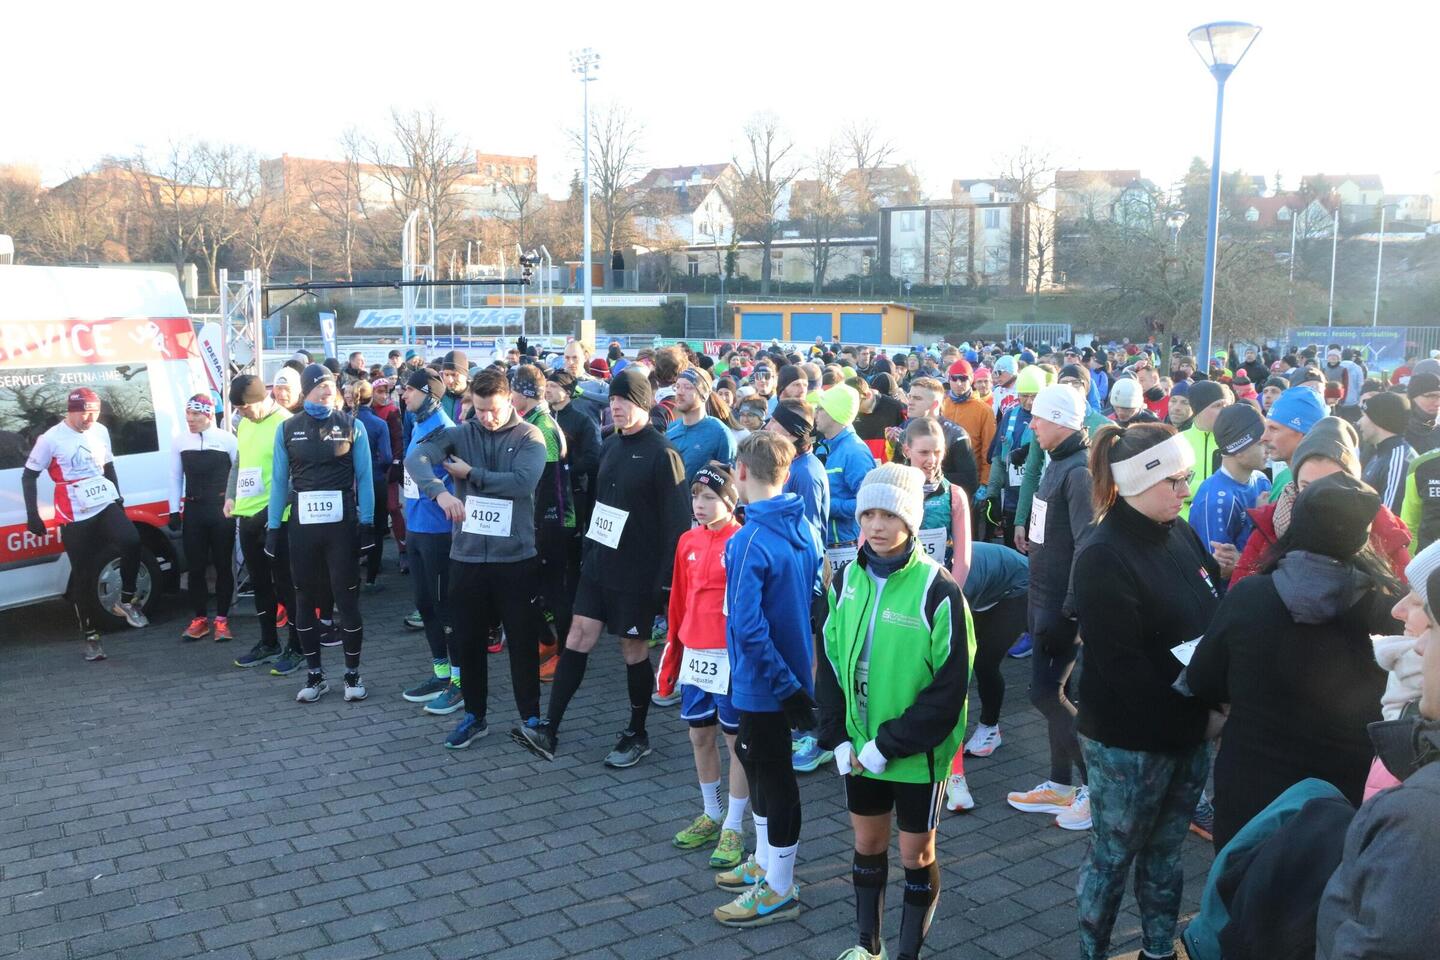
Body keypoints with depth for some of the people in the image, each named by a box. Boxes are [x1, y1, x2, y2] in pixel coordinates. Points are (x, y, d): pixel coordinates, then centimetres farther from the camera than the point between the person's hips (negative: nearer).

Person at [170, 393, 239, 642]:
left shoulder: (227, 439, -6)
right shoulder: (179, 442, 5)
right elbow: (175, 477, 10)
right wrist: (174, 510, 7)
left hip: (222, 509, -3)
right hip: (193, 510, 3)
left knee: (223, 565, 4)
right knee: (195, 567, 6)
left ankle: (222, 620, 11)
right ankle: (200, 619, 16)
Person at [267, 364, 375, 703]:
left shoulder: (352, 427, 0)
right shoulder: (288, 429, 4)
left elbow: (364, 478, -1)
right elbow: (280, 480, 5)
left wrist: (366, 523, -7)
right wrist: (273, 528, 2)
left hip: (342, 523, -2)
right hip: (302, 525, 2)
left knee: (347, 599, 1)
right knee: (304, 600, 8)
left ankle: (353, 674, 14)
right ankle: (315, 675, 20)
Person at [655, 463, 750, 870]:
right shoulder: (688, 542, 6)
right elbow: (679, 601, 11)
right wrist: (672, 651, 12)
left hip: (730, 656, -6)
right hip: (694, 653, 6)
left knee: (736, 741, 5)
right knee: (699, 735, 16)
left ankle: (734, 828, 17)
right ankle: (711, 815, 33)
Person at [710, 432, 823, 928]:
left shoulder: (750, 541, -24)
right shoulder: (804, 529, 1)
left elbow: (748, 626, -28)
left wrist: (783, 683, -20)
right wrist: (797, 677, 15)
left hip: (763, 683, -8)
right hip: (790, 674, 8)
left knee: (772, 777, 5)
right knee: (759, 763, 23)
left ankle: (779, 891, 21)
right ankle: (764, 862, 39)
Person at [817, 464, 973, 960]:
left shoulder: (937, 589, -17)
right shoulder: (848, 579, -2)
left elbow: (950, 686, -16)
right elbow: (830, 662, 5)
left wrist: (890, 745, -17)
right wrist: (839, 736, -5)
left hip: (916, 752, -4)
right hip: (859, 747, 5)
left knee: (915, 853, 11)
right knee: (867, 844, 19)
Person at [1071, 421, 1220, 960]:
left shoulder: (1180, 533, 3)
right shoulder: (1103, 557, -19)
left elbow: (1219, 617, 8)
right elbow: (1122, 665, -20)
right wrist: (1196, 709, -16)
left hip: (1189, 732, 7)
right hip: (1128, 740, -7)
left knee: (1165, 853, 20)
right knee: (1112, 857, 10)